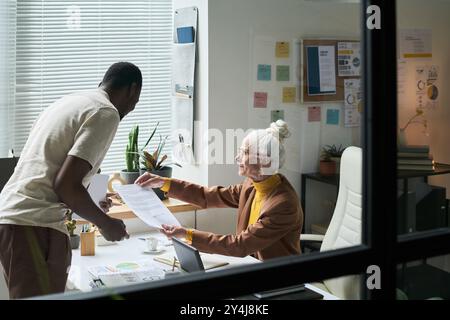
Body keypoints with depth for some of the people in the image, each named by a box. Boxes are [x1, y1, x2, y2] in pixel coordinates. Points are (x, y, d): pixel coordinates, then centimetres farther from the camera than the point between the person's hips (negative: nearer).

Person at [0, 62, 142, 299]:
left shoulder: (69, 102, 20)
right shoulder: (106, 114, -7)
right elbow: (66, 184, -16)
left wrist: (91, 206, 34)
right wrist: (106, 224, -1)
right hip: (34, 225, -9)